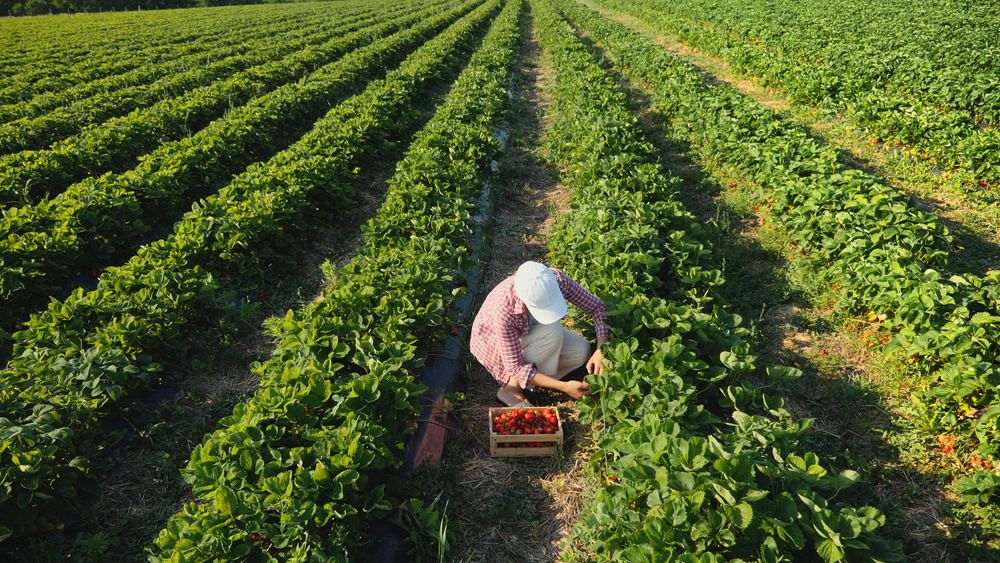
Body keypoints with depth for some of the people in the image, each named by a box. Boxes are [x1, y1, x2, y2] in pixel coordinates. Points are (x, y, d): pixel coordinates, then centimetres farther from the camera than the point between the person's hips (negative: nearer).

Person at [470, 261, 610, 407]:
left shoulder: (558, 279, -31)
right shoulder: (503, 309, -42)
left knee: (582, 351, -16)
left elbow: (597, 307, -18)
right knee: (553, 332, -32)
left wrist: (601, 351, -31)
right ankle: (511, 389, -16)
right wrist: (564, 387, -39)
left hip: (530, 332, 5)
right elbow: (515, 367, -35)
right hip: (493, 343, -5)